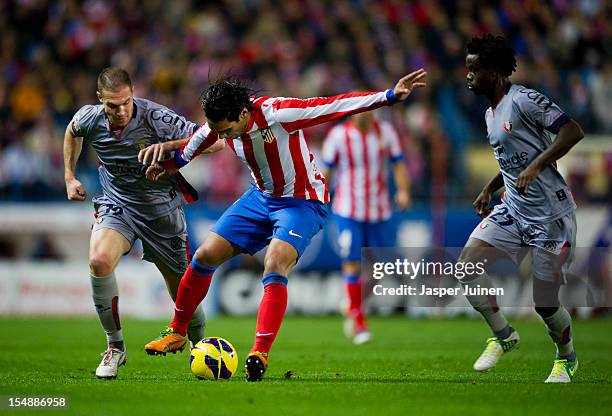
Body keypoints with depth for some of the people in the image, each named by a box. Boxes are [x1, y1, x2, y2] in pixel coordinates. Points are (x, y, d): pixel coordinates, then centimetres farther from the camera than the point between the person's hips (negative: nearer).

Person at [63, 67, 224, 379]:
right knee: (99, 260, -28)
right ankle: (115, 346, -11)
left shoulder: (157, 118, -25)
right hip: (117, 204, 2)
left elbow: (216, 141, -27)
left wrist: (169, 146, -37)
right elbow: (73, 131, 15)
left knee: (182, 288, 5)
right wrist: (69, 176, 14)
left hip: (161, 209, -2)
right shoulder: (89, 118, -12)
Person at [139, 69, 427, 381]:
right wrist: (171, 163, 25)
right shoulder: (220, 123, -12)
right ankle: (177, 332, 20)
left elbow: (334, 106, -33)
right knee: (205, 256, 1)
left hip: (302, 202, -6)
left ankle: (260, 354, -26)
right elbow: (196, 142, 12)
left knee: (275, 267, -28)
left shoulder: (278, 114, -31)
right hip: (261, 197, 6)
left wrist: (391, 96, -39)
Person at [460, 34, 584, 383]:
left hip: (550, 215, -8)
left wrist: (535, 166, -29)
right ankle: (504, 336, 10)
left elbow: (573, 131, -23)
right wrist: (490, 189, 16)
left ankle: (567, 359, 26)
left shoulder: (524, 100, -16)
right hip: (513, 210, 9)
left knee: (546, 303, -3)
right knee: (467, 263, -7)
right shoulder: (491, 113, 13)